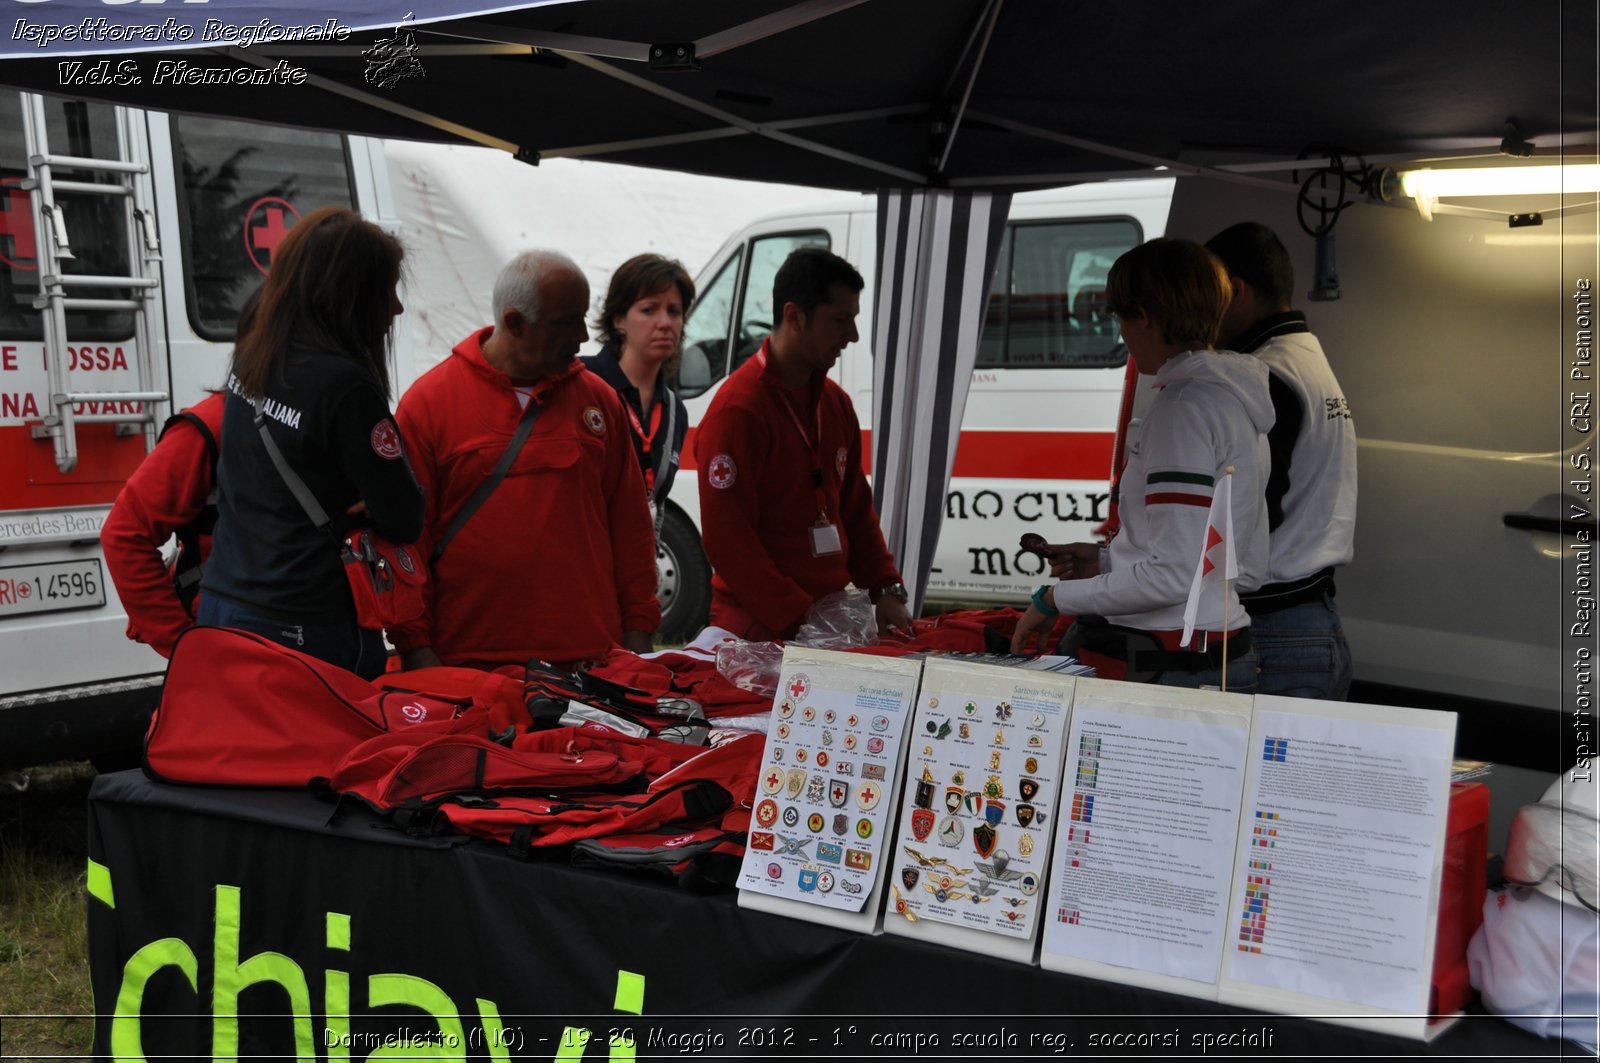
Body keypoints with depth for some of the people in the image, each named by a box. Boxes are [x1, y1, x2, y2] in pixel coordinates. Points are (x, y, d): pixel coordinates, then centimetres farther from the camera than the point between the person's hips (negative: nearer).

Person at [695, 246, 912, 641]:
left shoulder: (835, 402, 11)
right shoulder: (737, 410, -15)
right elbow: (727, 538, -18)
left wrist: (886, 590, 4)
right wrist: (800, 621, -21)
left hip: (829, 620, 7)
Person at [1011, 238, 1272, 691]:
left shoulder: (1185, 404, -12)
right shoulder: (1234, 399, 16)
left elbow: (1172, 573, -18)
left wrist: (1055, 598, -8)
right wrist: (1107, 561, 18)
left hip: (1173, 668, -9)